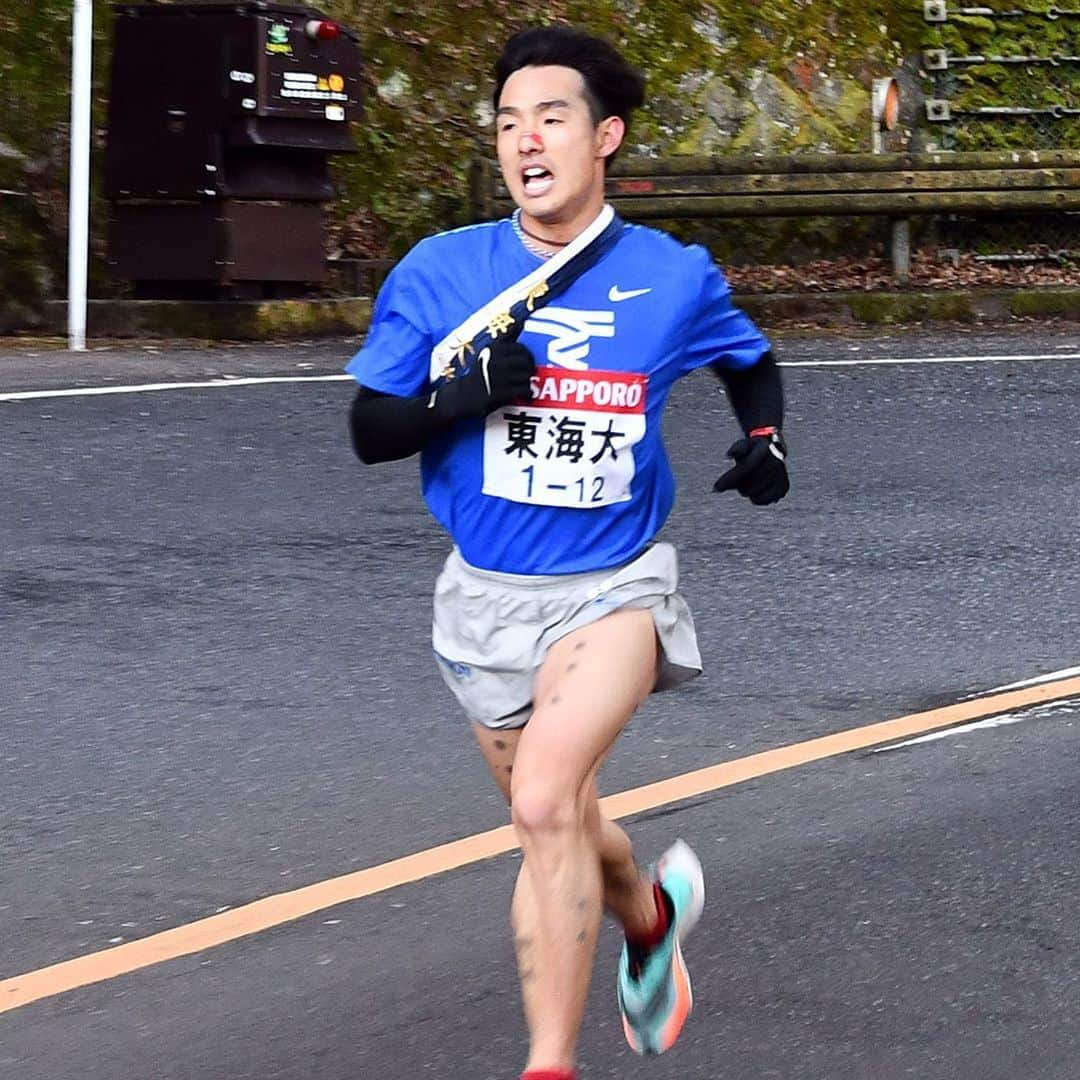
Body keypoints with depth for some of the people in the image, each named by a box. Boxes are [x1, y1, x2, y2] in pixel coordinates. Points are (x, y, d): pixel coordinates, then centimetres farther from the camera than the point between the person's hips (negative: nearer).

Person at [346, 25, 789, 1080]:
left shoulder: (673, 278, -4)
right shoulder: (439, 272, -4)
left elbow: (753, 364, 17)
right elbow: (368, 430, -2)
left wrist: (765, 437, -4)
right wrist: (460, 396, -21)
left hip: (612, 587, -3)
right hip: (486, 595, 3)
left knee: (545, 800, -26)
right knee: (556, 833, 16)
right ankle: (649, 912, 52)